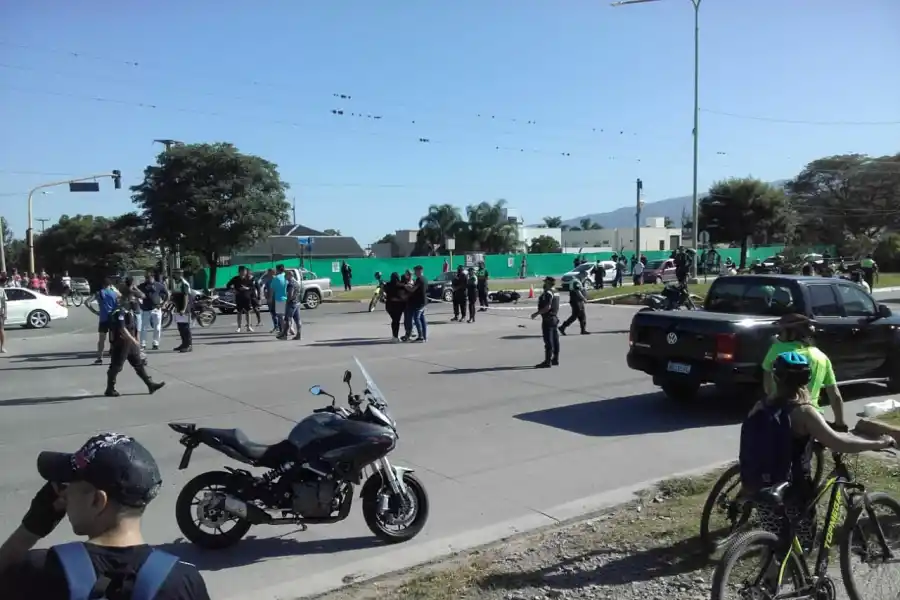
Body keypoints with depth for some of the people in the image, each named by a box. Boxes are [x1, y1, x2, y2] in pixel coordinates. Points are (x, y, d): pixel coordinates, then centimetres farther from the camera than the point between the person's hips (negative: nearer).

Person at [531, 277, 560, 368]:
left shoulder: (548, 293, -16)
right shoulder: (556, 293, 14)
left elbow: (547, 307, -24)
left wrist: (537, 313, -19)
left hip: (548, 319, -10)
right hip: (555, 318, 10)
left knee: (548, 341, -9)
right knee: (555, 340, 12)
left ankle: (547, 361, -8)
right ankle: (555, 359, 18)